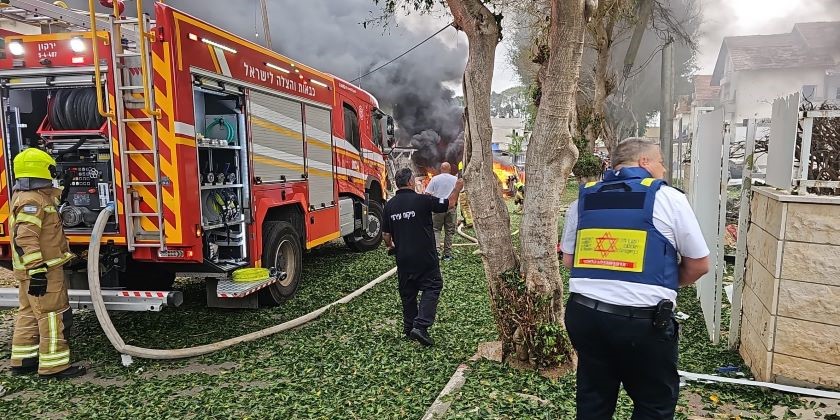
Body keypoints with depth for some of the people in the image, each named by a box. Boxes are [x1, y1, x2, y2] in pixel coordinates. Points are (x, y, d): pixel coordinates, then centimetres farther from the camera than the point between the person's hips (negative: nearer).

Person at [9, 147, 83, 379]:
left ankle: (23, 360, 27)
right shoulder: (31, 201, -20)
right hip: (42, 271, -11)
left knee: (30, 314, 17)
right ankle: (54, 365, -1)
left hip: (35, 270, 11)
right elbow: (25, 239, -27)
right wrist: (37, 271, -28)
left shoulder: (36, 196, 12)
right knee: (54, 315, -6)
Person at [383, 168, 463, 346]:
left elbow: (386, 234, 8)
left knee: (407, 292, 17)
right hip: (425, 256, -5)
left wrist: (390, 246, 28)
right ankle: (421, 326, -7)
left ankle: (409, 328, 26)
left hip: (403, 257, 5)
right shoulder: (422, 200, -14)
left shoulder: (390, 205, 1)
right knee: (432, 287, 6)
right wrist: (457, 188, 12)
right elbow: (449, 204, -5)